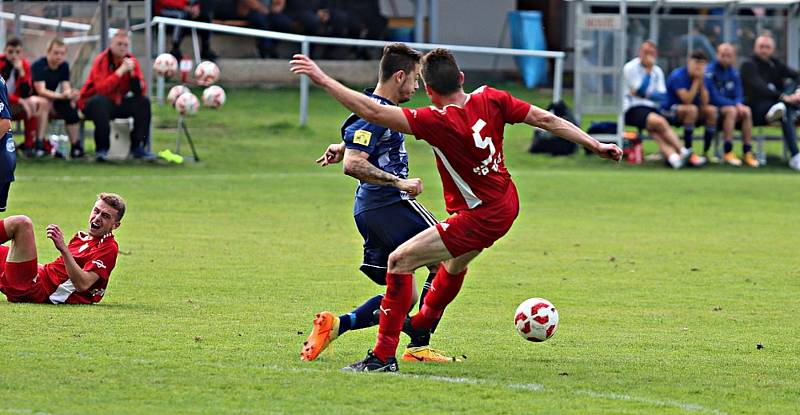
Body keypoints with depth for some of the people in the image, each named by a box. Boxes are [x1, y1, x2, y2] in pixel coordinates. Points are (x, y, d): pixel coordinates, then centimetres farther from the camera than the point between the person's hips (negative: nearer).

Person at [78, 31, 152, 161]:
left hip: (118, 103, 5)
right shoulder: (101, 61, -15)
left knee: (144, 102, -13)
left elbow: (141, 92, -7)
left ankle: (138, 147, -9)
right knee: (101, 101, -37)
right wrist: (120, 71, -31)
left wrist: (132, 73, -21)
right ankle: (102, 149, -31)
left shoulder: (131, 61, 0)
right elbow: (101, 89, -31)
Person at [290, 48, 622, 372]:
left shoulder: (437, 121, -26)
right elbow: (545, 119, -3)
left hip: (480, 218, -9)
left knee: (399, 261, -5)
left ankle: (384, 356, -6)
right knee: (455, 260, 35)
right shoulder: (490, 100, -7)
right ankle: (422, 323, 60)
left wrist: (322, 80, -28)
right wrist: (595, 145, 6)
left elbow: (373, 112, -31)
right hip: (507, 203, 9)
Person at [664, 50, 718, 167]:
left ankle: (706, 153, -11)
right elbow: (687, 100, -27)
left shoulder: (704, 79, 1)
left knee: (712, 110, -14)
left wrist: (701, 82, -17)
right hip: (670, 111, -7)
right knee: (691, 109, -35)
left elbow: (705, 102, -9)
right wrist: (696, 81, -23)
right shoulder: (678, 76, -18)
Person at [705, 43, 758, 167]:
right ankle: (727, 152, -33)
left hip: (731, 105, 6)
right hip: (713, 106, -6)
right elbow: (714, 97, -16)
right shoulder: (710, 71, -11)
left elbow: (739, 95, 8)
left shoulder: (734, 73, 10)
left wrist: (739, 104, -17)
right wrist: (735, 104, -19)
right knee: (731, 110, -33)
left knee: (746, 111, -21)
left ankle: (747, 152, -23)